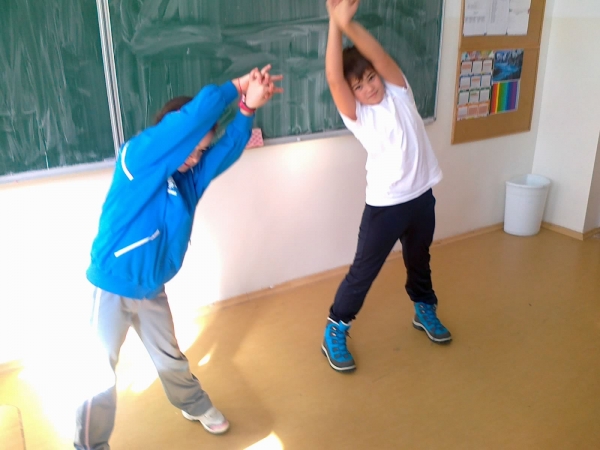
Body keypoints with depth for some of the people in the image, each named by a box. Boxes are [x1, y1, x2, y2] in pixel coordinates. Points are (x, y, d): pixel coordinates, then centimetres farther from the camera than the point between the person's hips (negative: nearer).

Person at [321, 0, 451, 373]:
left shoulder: (399, 91, -1)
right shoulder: (356, 115, -10)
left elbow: (379, 55, -20)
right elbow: (334, 78, -28)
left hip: (422, 196, 4)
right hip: (385, 205, -4)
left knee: (419, 261, 24)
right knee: (363, 271, 1)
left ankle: (425, 311, 49)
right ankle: (335, 333, 18)